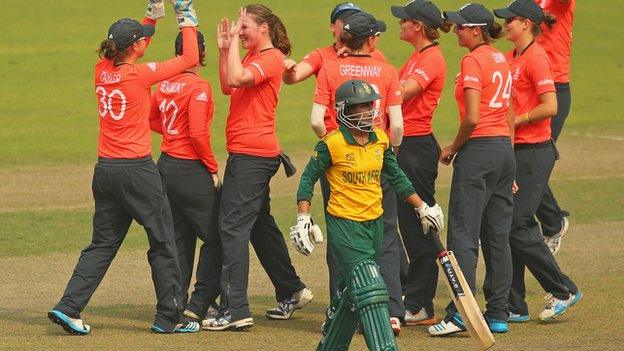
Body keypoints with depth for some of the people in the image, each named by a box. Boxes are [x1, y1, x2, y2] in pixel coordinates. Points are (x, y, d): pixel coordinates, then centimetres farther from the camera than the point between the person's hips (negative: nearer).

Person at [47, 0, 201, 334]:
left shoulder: (102, 70, 3)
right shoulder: (140, 74, -15)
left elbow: (128, 49, 25)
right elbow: (190, 58, -7)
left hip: (105, 169, 7)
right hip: (137, 170, -6)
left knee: (103, 243, 13)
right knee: (163, 243, 7)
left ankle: (68, 307, 3)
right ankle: (169, 317, 12)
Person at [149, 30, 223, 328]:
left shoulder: (165, 83, 5)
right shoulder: (198, 86, -16)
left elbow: (152, 120, 17)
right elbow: (198, 134, -21)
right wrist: (213, 168, -12)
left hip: (166, 166, 8)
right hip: (192, 170, -8)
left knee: (180, 237, 15)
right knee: (215, 237, 3)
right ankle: (199, 304, 1)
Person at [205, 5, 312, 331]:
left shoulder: (271, 57, -13)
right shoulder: (252, 56, 17)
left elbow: (237, 78, -28)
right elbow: (228, 87, 14)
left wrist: (235, 40, -19)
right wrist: (224, 49, 6)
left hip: (252, 155, -11)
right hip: (250, 153, 11)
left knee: (234, 226, -13)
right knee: (260, 224, 20)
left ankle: (236, 310, -17)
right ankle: (291, 291, 32)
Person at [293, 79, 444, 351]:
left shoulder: (380, 140, 5)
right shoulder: (332, 144, -12)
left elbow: (396, 177, 19)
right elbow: (308, 179, -4)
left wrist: (422, 208, 20)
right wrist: (303, 219, -11)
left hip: (374, 223, 6)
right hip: (344, 224, -6)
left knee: (353, 292, 11)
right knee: (368, 288, -16)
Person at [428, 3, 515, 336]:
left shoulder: (473, 61, -12)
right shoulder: (502, 60, 13)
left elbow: (472, 118, -18)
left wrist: (452, 149, -5)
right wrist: (506, 151, 18)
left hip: (479, 149, -8)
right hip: (505, 149, 8)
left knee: (463, 234, -6)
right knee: (498, 237, 10)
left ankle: (460, 312, -12)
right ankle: (498, 313, 11)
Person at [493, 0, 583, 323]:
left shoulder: (536, 58, -13)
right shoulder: (509, 58, 14)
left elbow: (550, 107, -21)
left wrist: (514, 122, -13)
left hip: (534, 152, -9)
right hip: (513, 151, 9)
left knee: (518, 226, -10)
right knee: (507, 226, 8)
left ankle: (563, 291, 3)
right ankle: (515, 307, 12)